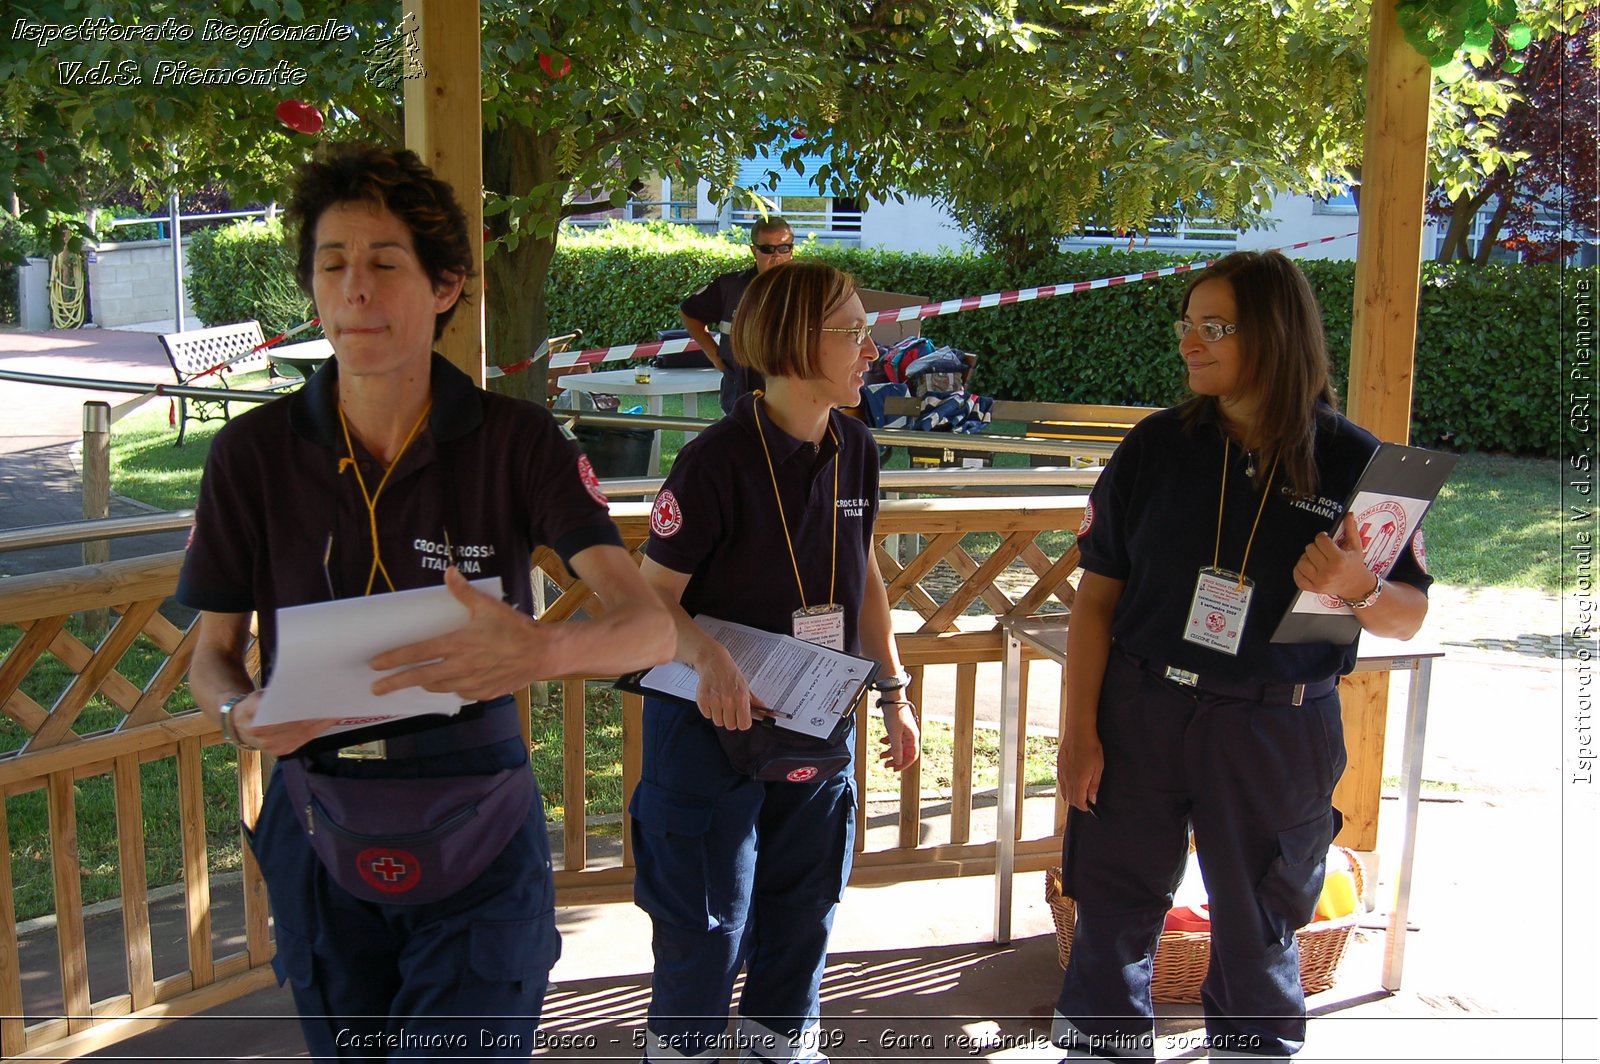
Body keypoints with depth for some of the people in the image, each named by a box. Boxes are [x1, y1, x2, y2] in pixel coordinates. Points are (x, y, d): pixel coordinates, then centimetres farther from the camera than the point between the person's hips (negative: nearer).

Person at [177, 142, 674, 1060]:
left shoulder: (516, 441, -10)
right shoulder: (254, 453, -5)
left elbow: (651, 627, -18)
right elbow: (214, 650, 4)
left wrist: (543, 650, -40)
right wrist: (240, 712, -20)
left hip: (478, 847, -2)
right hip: (323, 842, 2)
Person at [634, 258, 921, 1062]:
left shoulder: (853, 451, -1)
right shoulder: (718, 460, -20)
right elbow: (653, 593, -17)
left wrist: (893, 691, 11)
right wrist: (707, 656, -37)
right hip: (714, 724, -6)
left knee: (803, 906, 19)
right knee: (706, 921, 7)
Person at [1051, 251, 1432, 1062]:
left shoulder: (1353, 462, -4)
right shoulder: (1157, 446, -1)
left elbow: (1408, 618, 1)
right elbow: (1097, 595, 2)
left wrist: (1358, 589, -21)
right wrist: (1081, 727, -4)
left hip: (1276, 731, -1)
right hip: (1140, 711, 1)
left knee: (1255, 931, 12)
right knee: (1112, 911, 8)